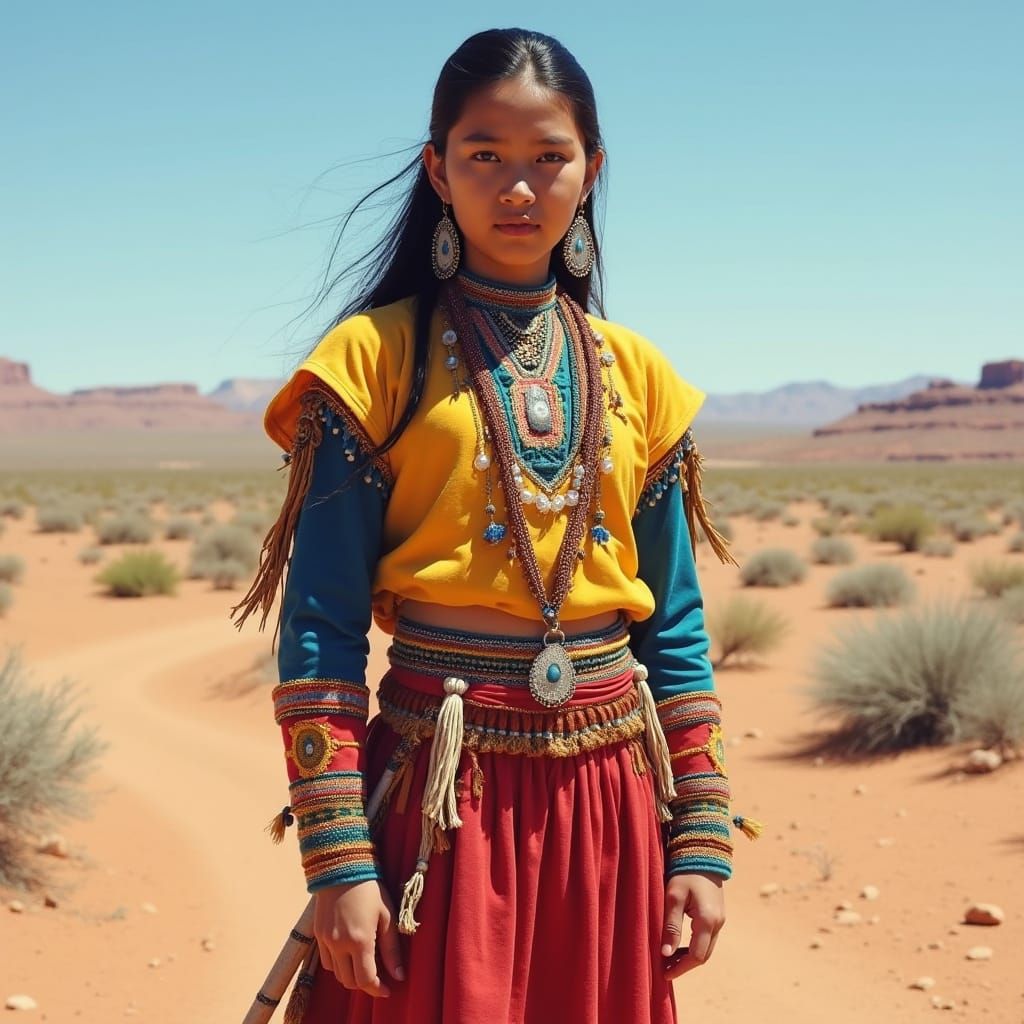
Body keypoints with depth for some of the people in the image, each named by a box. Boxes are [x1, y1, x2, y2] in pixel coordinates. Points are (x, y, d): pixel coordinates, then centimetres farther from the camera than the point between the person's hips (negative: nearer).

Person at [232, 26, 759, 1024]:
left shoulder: (635, 375, 7)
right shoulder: (377, 359, -4)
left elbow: (674, 627, 9)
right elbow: (320, 627, -7)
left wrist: (701, 843, 5)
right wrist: (338, 861, -12)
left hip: (609, 796, 4)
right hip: (444, 800, -3)